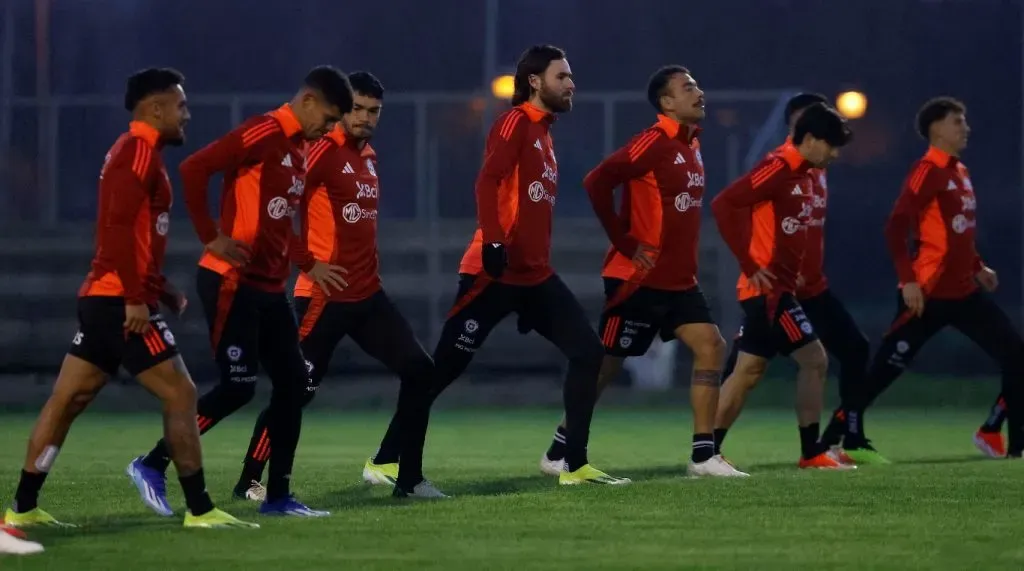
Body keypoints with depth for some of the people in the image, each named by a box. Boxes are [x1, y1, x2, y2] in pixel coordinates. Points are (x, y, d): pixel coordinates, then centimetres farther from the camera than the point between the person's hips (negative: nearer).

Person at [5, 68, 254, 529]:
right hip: (122, 301, -10)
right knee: (180, 394, -6)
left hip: (101, 299, 10)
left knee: (67, 399, 8)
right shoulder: (139, 151, -12)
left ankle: (23, 508, 8)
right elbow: (119, 227, -22)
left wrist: (160, 288, 19)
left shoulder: (135, 152, 20)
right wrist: (136, 297, -24)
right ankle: (199, 509, -4)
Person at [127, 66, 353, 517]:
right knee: (238, 386, -10)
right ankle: (153, 466, 2)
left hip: (269, 287, 9)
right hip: (232, 282, -9)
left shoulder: (300, 150, 15)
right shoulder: (265, 134, -14)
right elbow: (193, 168, -23)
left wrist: (308, 265, 18)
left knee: (293, 383, 5)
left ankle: (277, 496, 10)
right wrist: (211, 238, -20)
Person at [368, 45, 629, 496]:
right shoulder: (515, 124, -8)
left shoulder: (543, 132, 18)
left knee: (587, 351, 1)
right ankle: (390, 464, -1)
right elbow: (487, 182, -21)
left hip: (534, 276, 9)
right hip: (495, 272, -9)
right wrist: (493, 242, -32)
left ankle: (576, 465, 6)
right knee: (441, 370, -6)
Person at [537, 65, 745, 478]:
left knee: (711, 348, -3)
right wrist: (625, 243, -19)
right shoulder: (654, 142, -15)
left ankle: (703, 455, -1)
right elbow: (597, 182, -24)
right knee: (607, 363, -1)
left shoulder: (691, 144, 11)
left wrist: (684, 258, 11)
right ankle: (558, 452, 11)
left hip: (679, 280, 8)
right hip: (640, 278, -8)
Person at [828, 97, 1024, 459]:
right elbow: (896, 227, -19)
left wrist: (978, 267, 15)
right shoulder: (928, 171, -12)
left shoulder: (960, 173, 14)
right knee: (887, 367, -2)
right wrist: (908, 279, -25)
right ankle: (848, 437, 9)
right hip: (928, 293, -8)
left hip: (964, 292, 8)